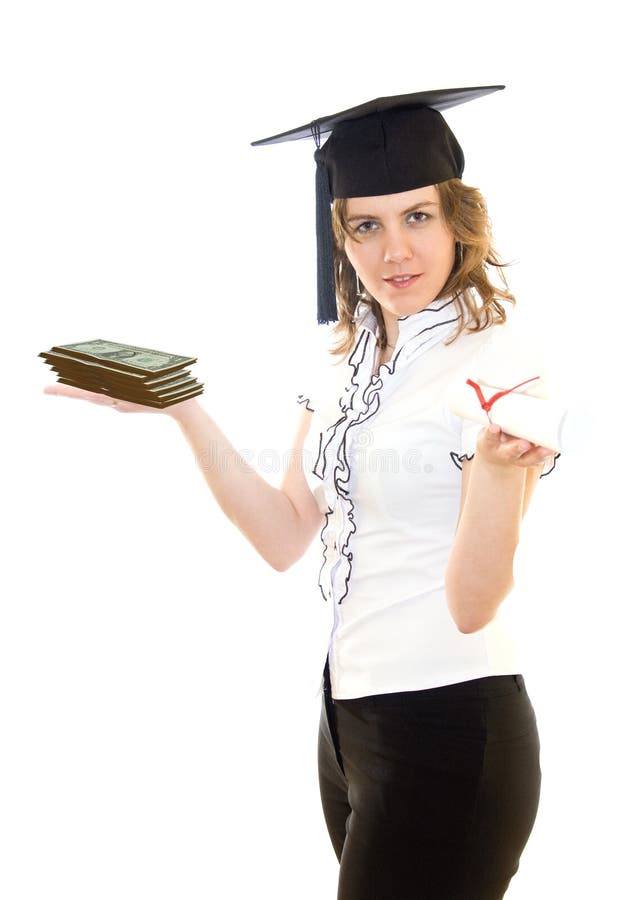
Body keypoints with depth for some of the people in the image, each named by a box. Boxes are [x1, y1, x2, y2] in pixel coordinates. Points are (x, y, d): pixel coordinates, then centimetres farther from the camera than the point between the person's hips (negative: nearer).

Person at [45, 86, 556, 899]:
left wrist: (499, 465, -37)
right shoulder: (347, 365, 7)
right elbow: (285, 538, 5)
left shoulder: (499, 368, -14)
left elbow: (473, 604, -19)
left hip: (449, 728, -7)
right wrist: (180, 407, -1)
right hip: (350, 712, 7)